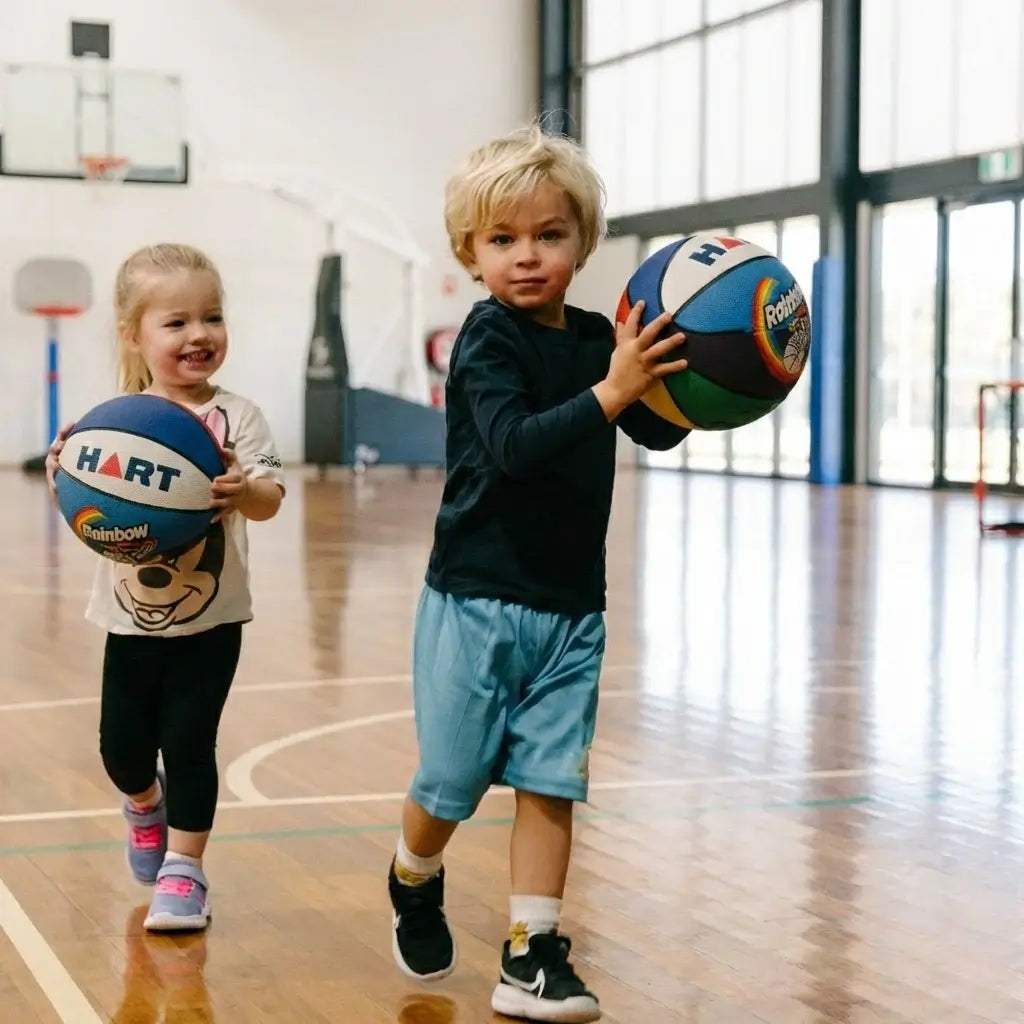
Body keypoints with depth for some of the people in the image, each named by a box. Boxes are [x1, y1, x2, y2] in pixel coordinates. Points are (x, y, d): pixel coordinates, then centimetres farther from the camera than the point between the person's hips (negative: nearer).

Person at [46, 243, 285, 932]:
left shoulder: (236, 418, -7)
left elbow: (270, 496, -17)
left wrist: (243, 491, -40)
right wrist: (65, 477, -26)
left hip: (209, 622, -2)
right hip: (132, 619, 2)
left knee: (189, 741, -4)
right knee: (121, 743, 11)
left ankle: (183, 871, 10)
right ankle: (145, 805, 45)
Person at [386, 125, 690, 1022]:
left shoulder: (599, 339, 5)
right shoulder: (487, 341, -12)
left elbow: (658, 432, 12)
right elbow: (513, 446, -26)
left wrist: (689, 376, -7)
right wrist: (609, 392, -35)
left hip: (570, 604, 4)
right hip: (477, 599, -4)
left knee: (551, 782, 1)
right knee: (450, 783, 7)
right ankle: (414, 887, 36)